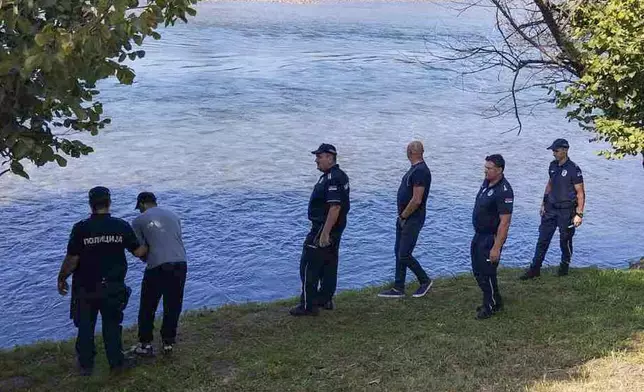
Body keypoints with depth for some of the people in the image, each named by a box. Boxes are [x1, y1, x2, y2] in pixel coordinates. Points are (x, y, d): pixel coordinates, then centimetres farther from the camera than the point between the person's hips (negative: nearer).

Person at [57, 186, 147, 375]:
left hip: (85, 288, -1)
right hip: (113, 287, 1)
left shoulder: (80, 228, -14)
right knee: (112, 324, 16)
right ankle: (116, 361, 21)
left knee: (85, 326, 14)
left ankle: (86, 365, 23)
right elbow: (139, 252, -3)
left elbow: (71, 260, -13)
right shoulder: (122, 226, -8)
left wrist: (61, 279, 3)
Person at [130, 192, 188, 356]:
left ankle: (146, 345, 19)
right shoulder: (173, 216, 17)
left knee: (147, 308, 13)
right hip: (181, 264, 4)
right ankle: (168, 343, 23)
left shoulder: (139, 221, 5)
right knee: (173, 307, 16)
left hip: (157, 267, -4)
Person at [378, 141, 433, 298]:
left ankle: (425, 281, 12)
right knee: (399, 252, 11)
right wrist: (401, 216, 12)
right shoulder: (414, 169, 13)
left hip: (413, 220, -10)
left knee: (404, 255, -7)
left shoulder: (420, 171, -20)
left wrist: (403, 216, -15)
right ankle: (398, 289, 17)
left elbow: (416, 200, -25)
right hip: (404, 218, 10)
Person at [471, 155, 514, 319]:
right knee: (477, 270, 18)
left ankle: (491, 306, 21)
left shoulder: (504, 191, -24)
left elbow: (505, 222, -26)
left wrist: (496, 247, -26)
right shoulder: (486, 182, 3)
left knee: (487, 273, 2)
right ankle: (494, 301, 34)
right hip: (479, 235, 9)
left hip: (491, 238, -9)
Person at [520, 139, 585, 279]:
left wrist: (579, 214, -18)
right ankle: (535, 268, 9)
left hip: (566, 211, -6)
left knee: (565, 240, 9)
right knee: (543, 239, 4)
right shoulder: (553, 165, 5)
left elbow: (580, 193, -13)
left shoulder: (573, 169, -15)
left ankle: (564, 266, 30)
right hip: (551, 209, 6)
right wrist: (543, 203, 16)